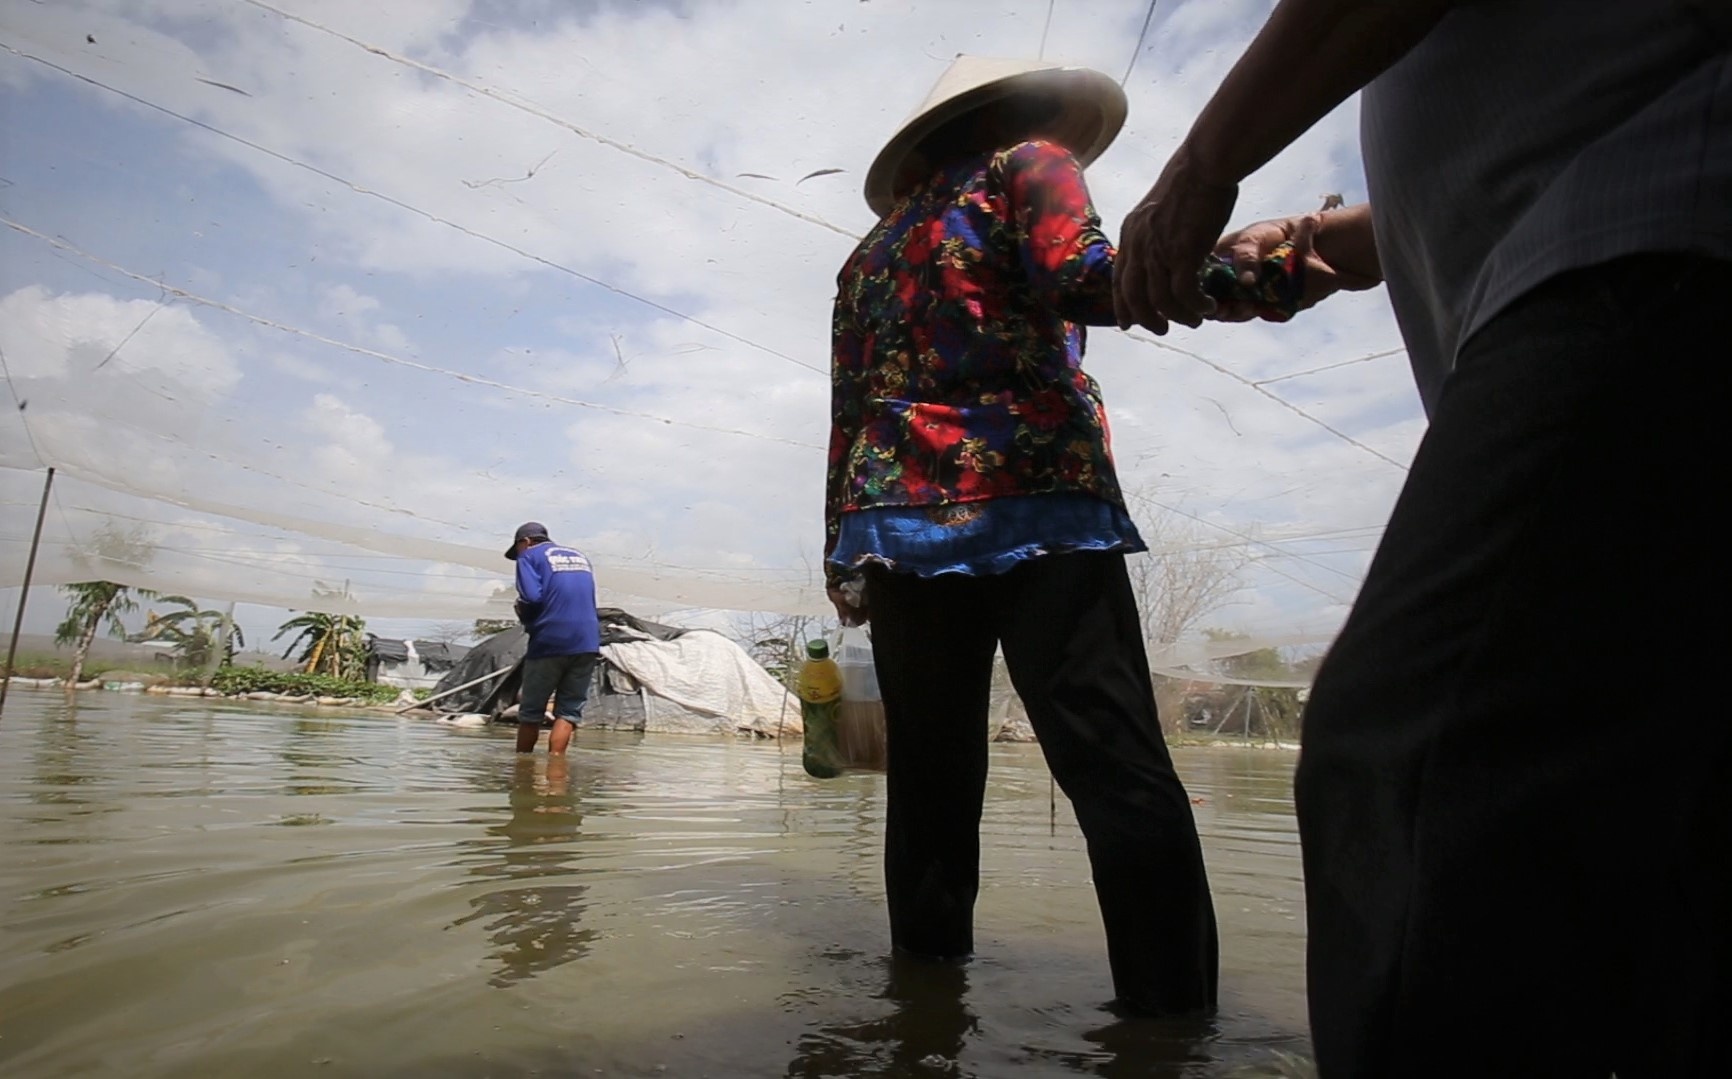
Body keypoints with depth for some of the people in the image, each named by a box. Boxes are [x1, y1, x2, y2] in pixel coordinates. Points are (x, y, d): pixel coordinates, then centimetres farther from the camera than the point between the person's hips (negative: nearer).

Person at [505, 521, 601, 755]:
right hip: (587, 643, 4)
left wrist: (524, 617, 8)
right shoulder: (579, 555, 20)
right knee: (569, 710, 4)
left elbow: (531, 597, -12)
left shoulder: (529, 555, 3)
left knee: (531, 711, 9)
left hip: (550, 642, -4)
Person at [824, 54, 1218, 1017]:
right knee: (1123, 775, -9)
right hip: (1037, 506, -5)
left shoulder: (870, 253, 28)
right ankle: (1172, 1004, -12)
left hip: (901, 524, 6)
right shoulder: (1025, 167, 13)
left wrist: (846, 555, 20)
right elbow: (1081, 281, -9)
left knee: (932, 777, 7)